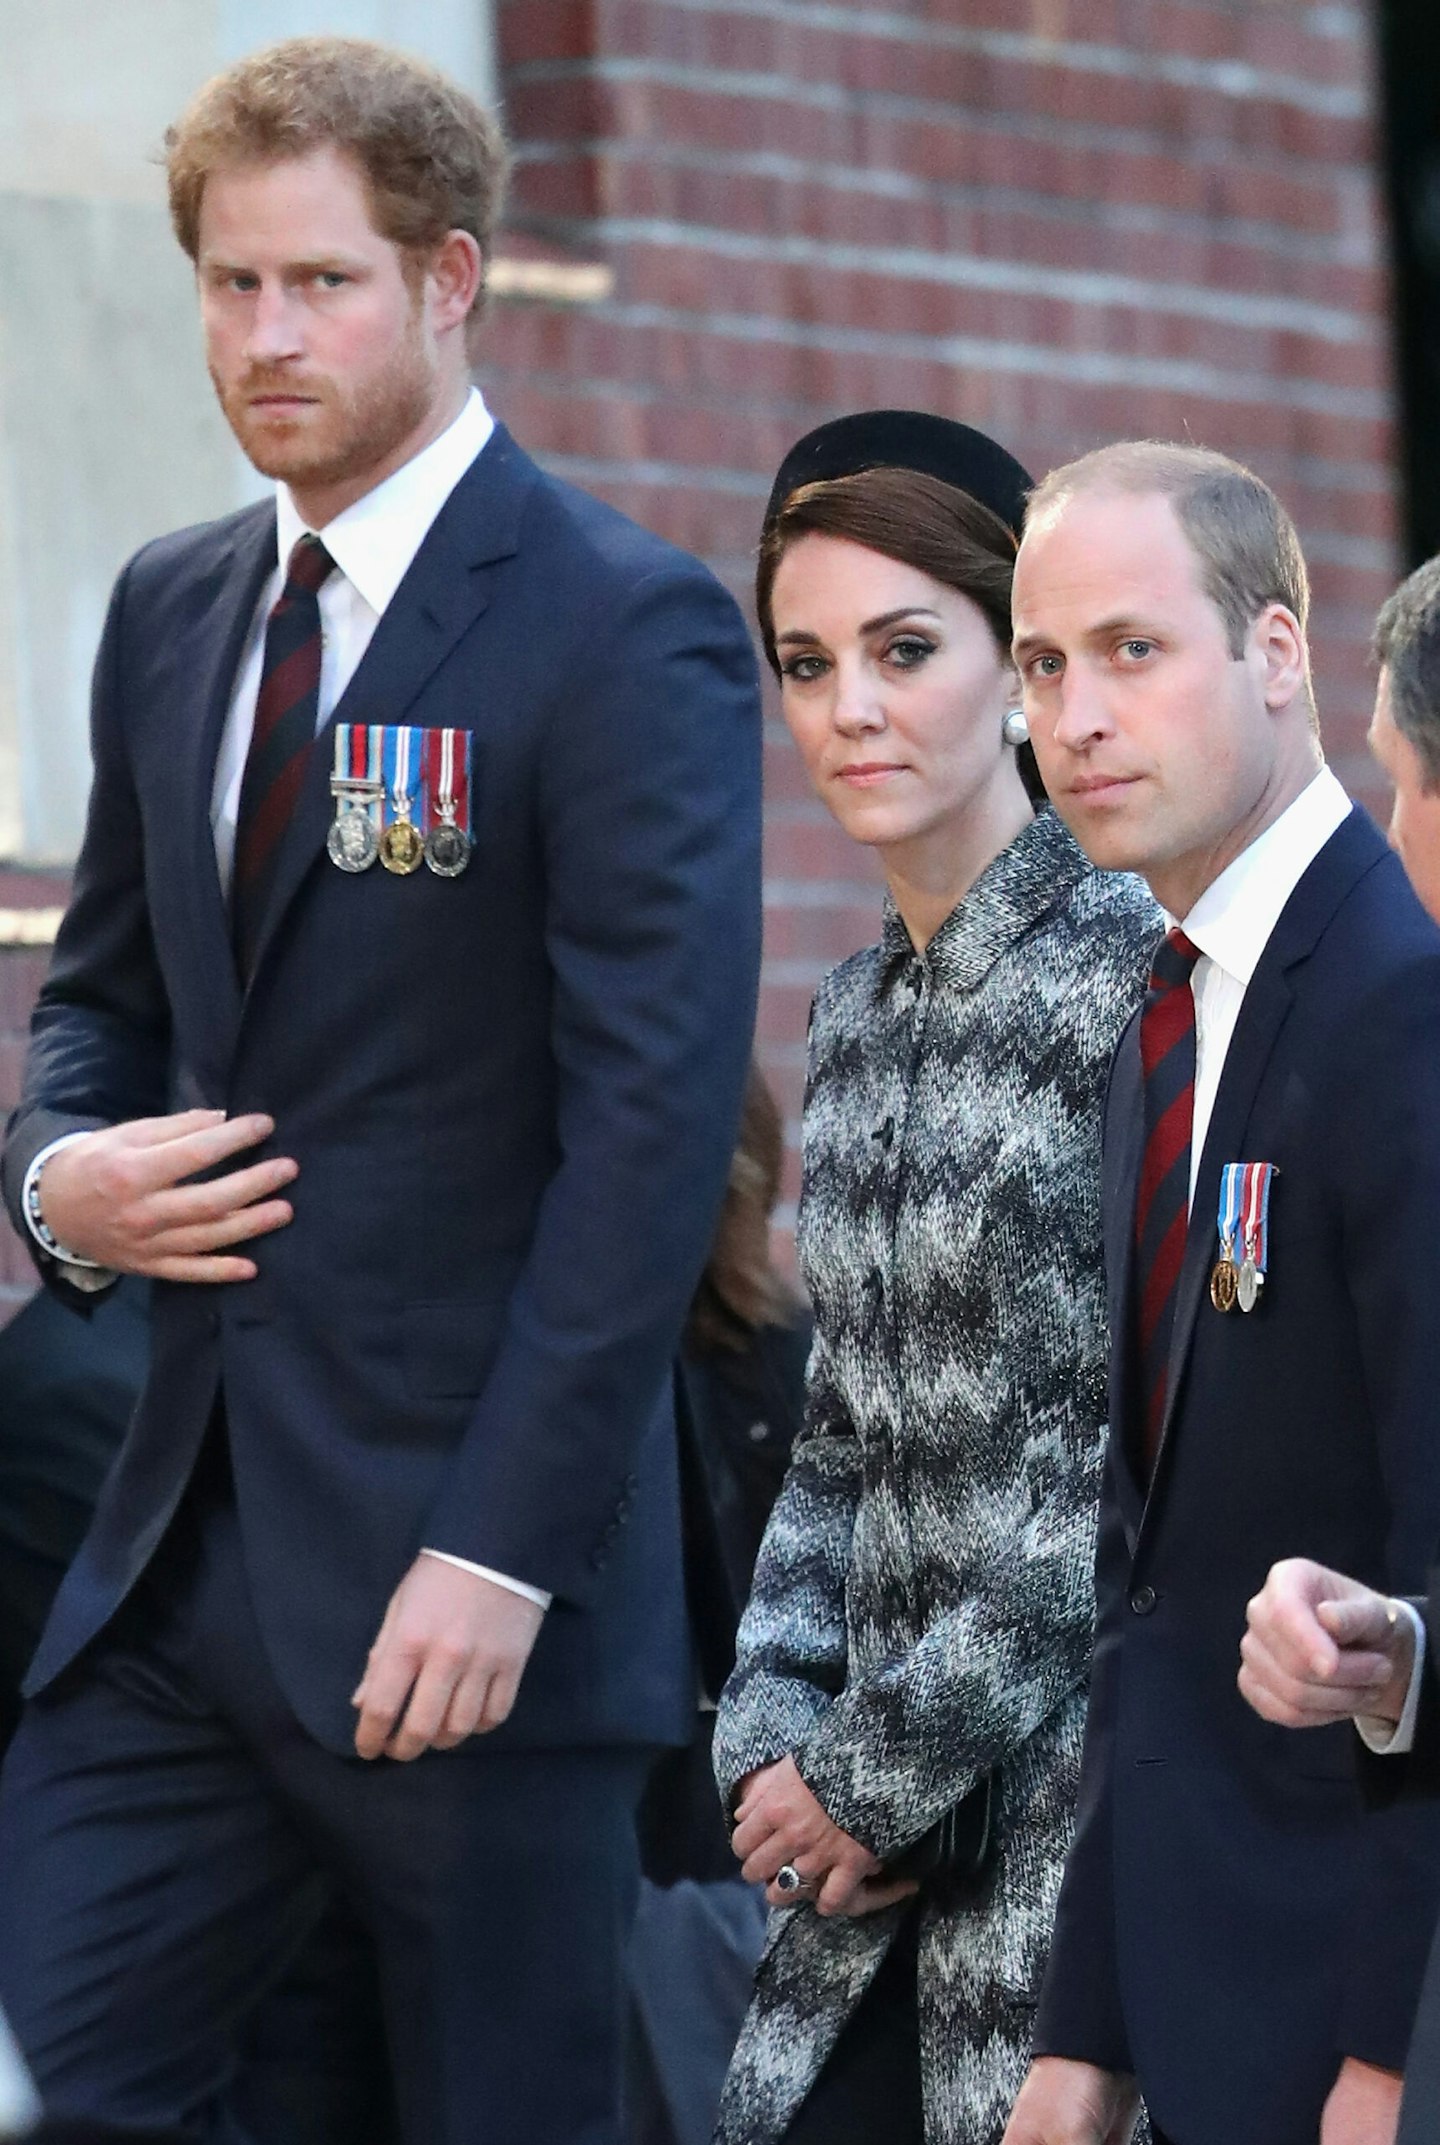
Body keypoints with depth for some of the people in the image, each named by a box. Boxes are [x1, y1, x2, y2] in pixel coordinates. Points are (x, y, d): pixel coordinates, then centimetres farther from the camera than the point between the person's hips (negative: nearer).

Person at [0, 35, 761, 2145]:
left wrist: (498, 1553, -19)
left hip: (461, 1571, -6)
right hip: (180, 1560, 6)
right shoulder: (172, 609, 13)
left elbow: (654, 1120, -14)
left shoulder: (627, 630, -8)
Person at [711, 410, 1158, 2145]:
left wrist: (883, 1761, -13)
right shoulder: (858, 1016, 12)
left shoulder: (1134, 976, -12)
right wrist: (773, 1728, 1)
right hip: (903, 1822, 7)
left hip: (1089, 1785, -7)